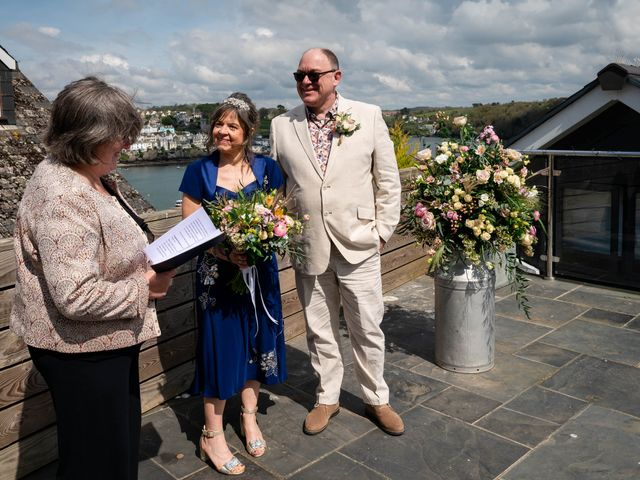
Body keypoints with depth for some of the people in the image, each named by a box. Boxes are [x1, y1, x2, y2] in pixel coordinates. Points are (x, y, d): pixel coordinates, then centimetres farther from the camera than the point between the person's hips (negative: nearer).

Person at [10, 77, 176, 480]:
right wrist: (145, 288, -19)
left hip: (108, 342, 10)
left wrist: (148, 264, 3)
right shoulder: (62, 198, -27)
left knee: (121, 442, 26)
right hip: (82, 352, -10)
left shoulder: (89, 176, 4)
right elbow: (76, 296, -32)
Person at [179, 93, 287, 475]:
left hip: (260, 269, 3)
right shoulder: (200, 171, -5)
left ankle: (249, 417, 35)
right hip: (217, 273, -2)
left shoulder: (267, 168, 0)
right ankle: (212, 436, 20)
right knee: (220, 344, 3)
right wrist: (224, 251, -21)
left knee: (257, 340, 13)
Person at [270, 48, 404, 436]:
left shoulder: (368, 116, -1)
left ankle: (377, 399, 29)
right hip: (308, 246, 2)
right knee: (320, 329, 14)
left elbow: (388, 180, 2)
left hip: (358, 244, -1)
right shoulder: (281, 126, 3)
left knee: (368, 328, 9)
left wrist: (383, 231, -1)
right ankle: (327, 398, 33)